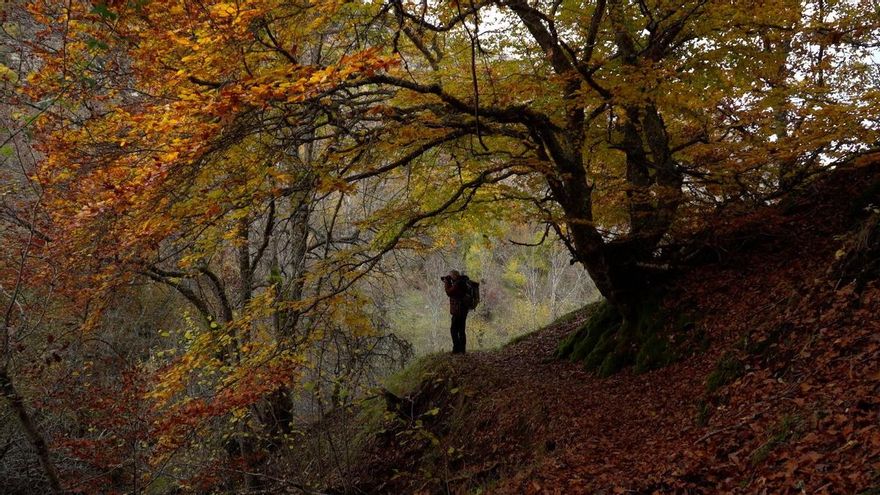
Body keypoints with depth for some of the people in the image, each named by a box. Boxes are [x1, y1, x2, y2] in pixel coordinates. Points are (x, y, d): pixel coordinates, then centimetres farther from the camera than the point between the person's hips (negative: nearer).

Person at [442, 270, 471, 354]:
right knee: (461, 330, 14)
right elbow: (452, 291, 22)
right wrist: (448, 282, 12)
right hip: (463, 310, 10)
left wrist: (446, 282, -8)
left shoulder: (458, 284, -18)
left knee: (454, 329, -8)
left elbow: (449, 292, -19)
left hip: (458, 311, -10)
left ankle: (457, 348, -10)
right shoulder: (461, 282, 14)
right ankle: (461, 349, 18)